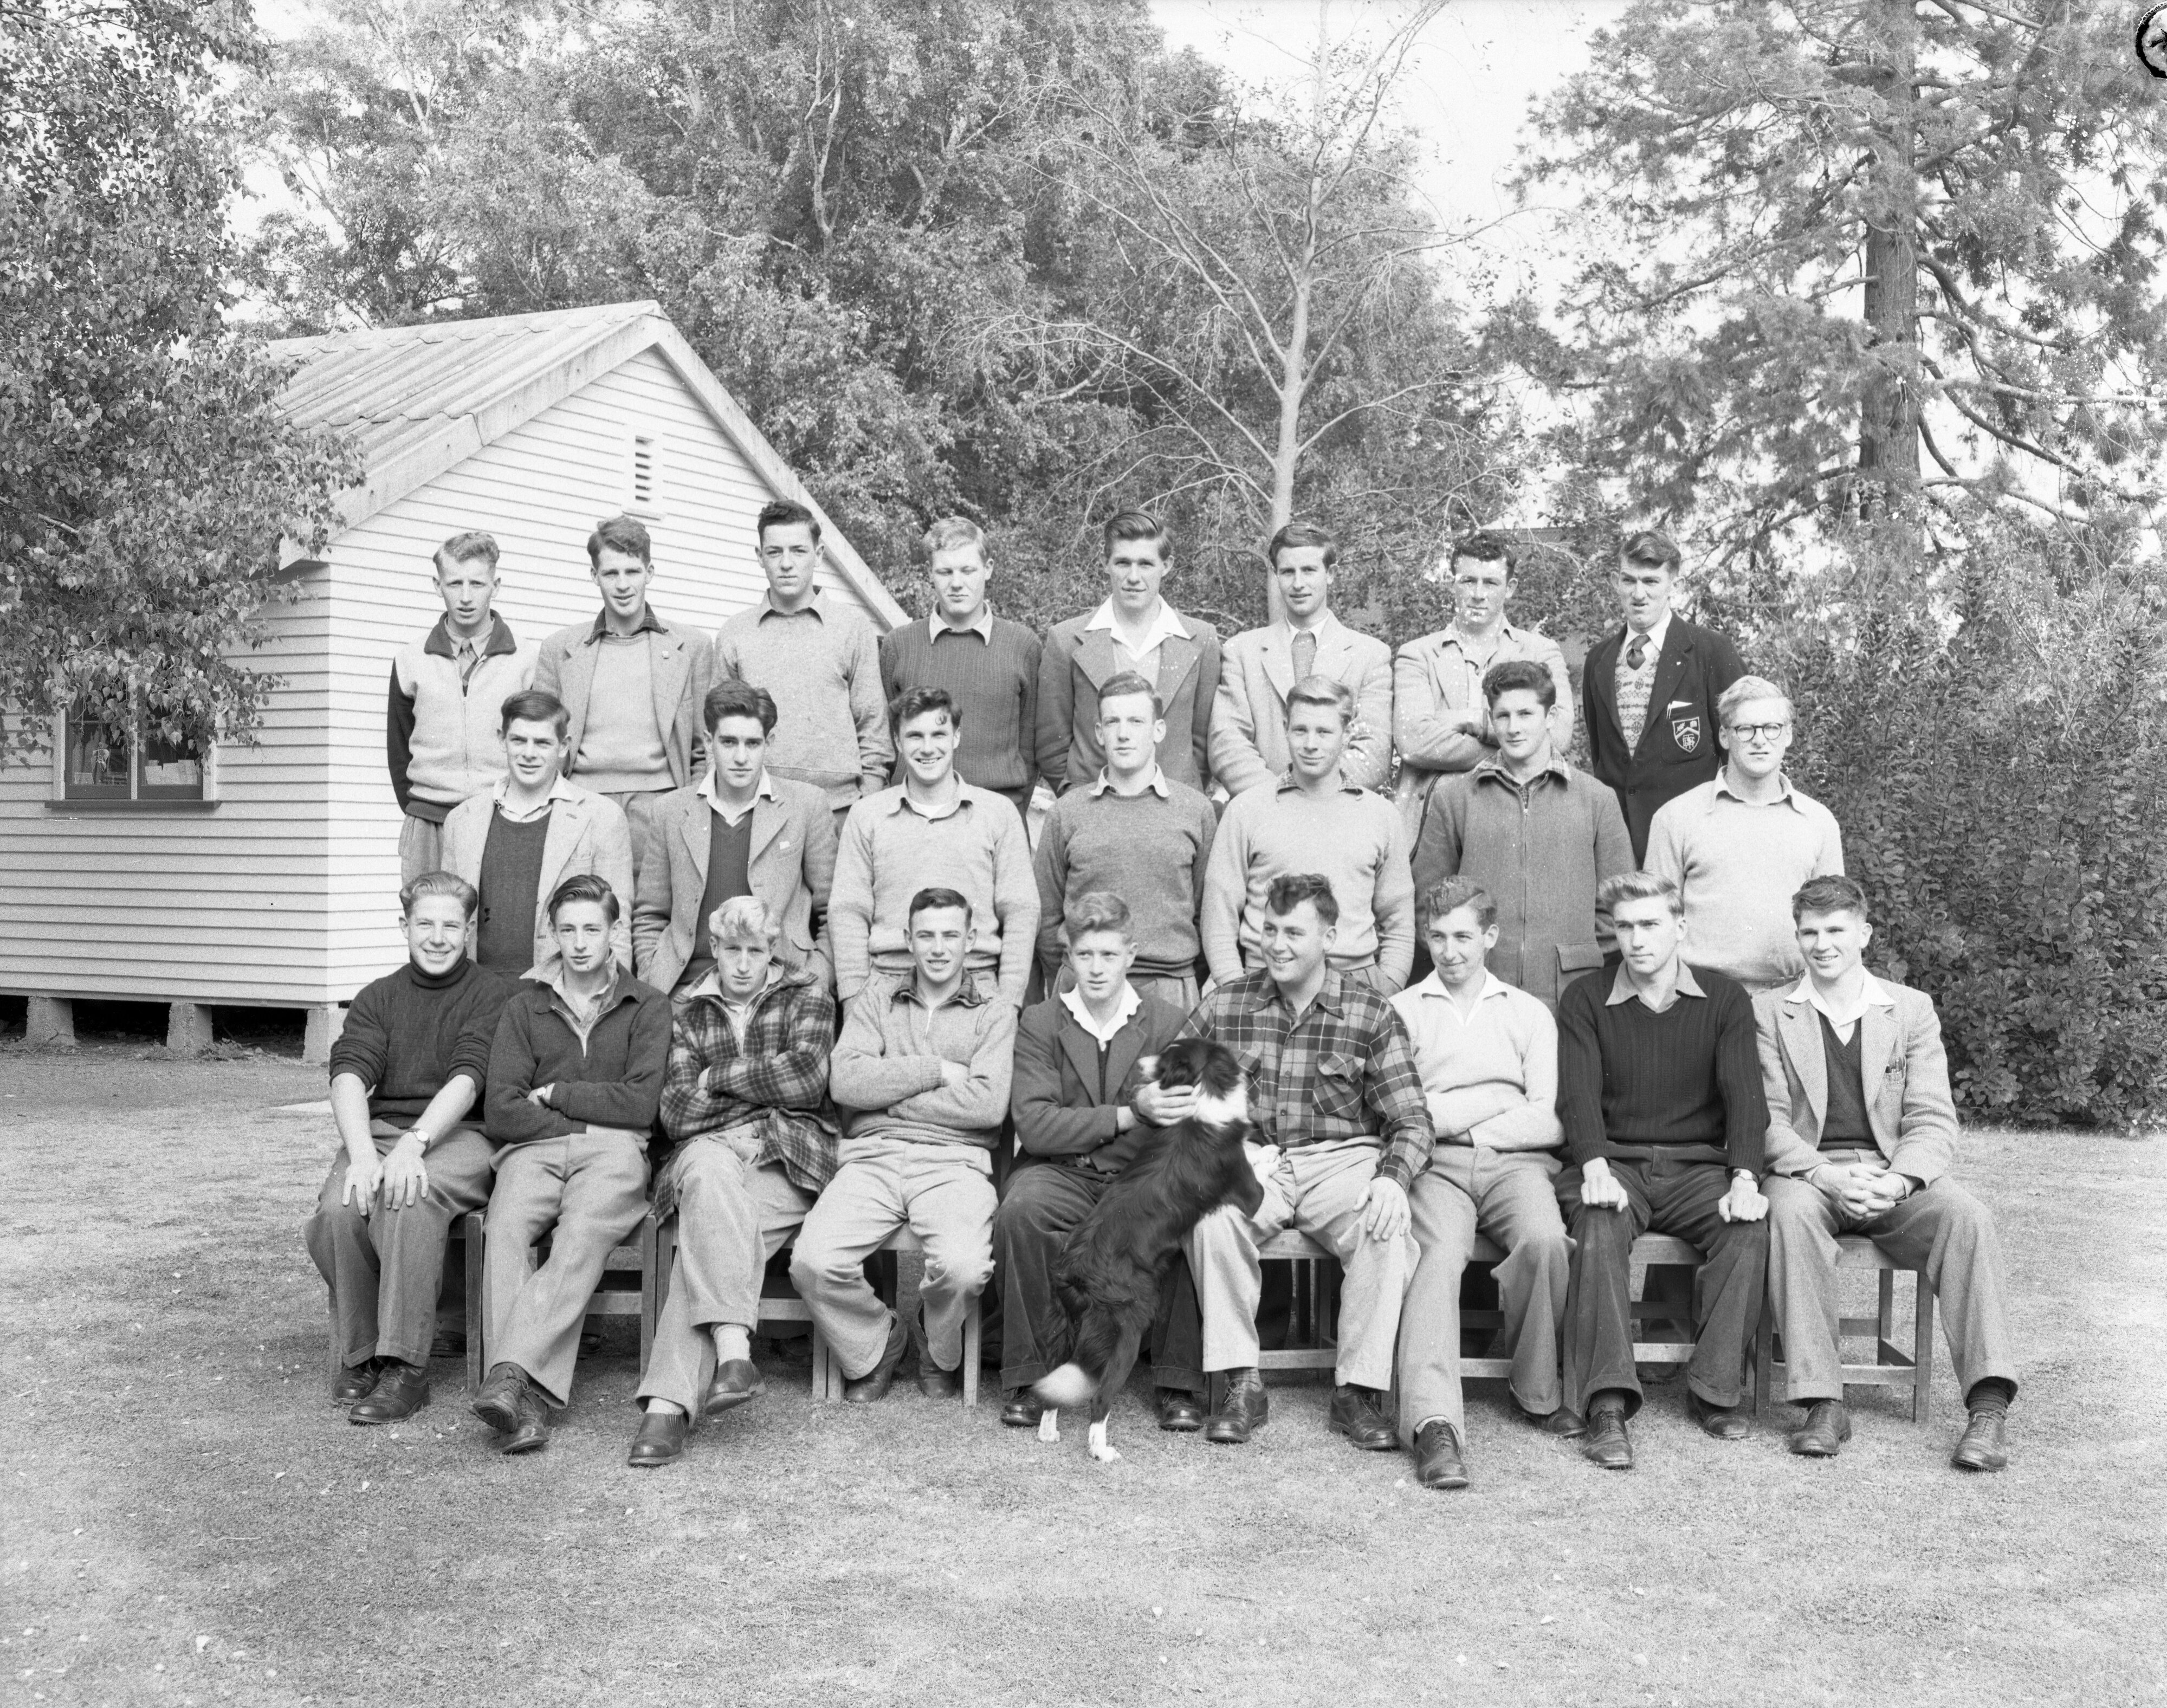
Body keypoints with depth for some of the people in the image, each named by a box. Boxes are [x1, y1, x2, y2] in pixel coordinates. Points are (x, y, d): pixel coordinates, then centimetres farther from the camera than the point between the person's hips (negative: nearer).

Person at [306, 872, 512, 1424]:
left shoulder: (490, 995, 5)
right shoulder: (378, 997, 16)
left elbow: (467, 1078, -10)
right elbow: (349, 1075, -1)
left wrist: (413, 1144, -26)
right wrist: (363, 1154, -21)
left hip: (459, 1136, -3)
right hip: (379, 1130, 3)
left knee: (409, 1200, -35)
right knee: (339, 1207, -28)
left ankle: (406, 1368, -27)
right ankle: (359, 1355, -8)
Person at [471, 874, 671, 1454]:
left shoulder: (648, 1006, 17)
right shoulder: (525, 1007, 21)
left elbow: (639, 1104, 2)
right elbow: (502, 1112, 7)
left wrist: (554, 1093, 4)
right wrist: (590, 1117, 0)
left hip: (612, 1152, -1)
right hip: (533, 1150, 1)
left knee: (582, 1236, -34)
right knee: (505, 1228, -32)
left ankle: (512, 1370, -45)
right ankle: (526, 1401, -41)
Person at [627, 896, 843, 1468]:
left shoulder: (807, 997, 14)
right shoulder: (689, 1014, 19)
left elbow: (808, 1077, -5)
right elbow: (677, 1116, 6)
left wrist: (717, 1078, 1)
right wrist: (766, 1084, -3)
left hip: (788, 1161, -1)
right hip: (712, 1149, 2)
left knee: (709, 1228, -31)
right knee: (710, 1169, -37)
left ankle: (669, 1401, -41)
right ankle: (732, 1348, -47)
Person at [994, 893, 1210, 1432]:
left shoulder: (1171, 1023, 8)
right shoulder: (1039, 1023, 5)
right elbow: (1033, 1125, -8)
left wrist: (1161, 1101, -23)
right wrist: (1129, 1116, -18)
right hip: (1061, 1172, 0)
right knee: (1019, 1211, -34)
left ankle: (1179, 1382, -16)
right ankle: (1028, 1377, -16)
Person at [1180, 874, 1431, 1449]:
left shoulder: (1372, 1015, 2)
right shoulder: (1224, 1005, 6)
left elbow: (1411, 1122, -3)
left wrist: (1392, 1179, -23)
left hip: (1341, 1160, 0)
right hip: (1249, 1159, 1)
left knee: (1388, 1230, -31)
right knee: (1212, 1214, -32)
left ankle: (1358, 1391, -16)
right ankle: (1242, 1383, -19)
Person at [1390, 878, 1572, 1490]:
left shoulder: (1530, 1014, 21)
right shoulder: (1402, 1011, 18)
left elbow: (1552, 1122, 7)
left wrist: (1450, 1118, -1)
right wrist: (1502, 1103, 1)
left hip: (1516, 1163, 1)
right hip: (1436, 1166, -1)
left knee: (1545, 1239, -32)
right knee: (1440, 1254, -33)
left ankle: (1538, 1391, -11)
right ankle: (1434, 1425, -44)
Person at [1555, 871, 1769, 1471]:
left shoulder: (1725, 1001, 8)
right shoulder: (1585, 1000, 7)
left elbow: (1746, 1098, -3)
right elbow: (1578, 1095, -6)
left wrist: (1744, 1181, -20)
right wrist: (1595, 1170, -25)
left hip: (1698, 1165, 1)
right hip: (1614, 1161, -1)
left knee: (1748, 1231, -29)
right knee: (1599, 1230, -33)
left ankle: (1715, 1391, -19)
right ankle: (1606, 1404, -36)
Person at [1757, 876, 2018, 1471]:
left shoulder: (1912, 1009, 13)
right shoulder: (1768, 1013, 10)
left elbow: (1933, 1121, 4)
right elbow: (1767, 1121, 0)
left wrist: (1897, 1181, -17)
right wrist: (1829, 1177, -18)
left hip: (1895, 1176, 1)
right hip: (1807, 1172, -1)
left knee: (1968, 1216, -29)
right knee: (1791, 1213, -36)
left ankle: (1988, 1408, -31)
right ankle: (1823, 1404, -34)